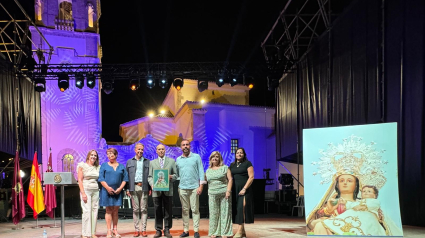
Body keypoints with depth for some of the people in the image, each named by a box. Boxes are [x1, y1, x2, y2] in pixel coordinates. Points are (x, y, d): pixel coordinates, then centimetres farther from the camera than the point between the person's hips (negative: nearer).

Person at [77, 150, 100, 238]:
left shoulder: (98, 167, 14)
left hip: (95, 191, 4)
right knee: (87, 211, -10)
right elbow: (80, 180, -4)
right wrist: (83, 193, -12)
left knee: (95, 211, 2)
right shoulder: (82, 166, 1)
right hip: (86, 190, -4)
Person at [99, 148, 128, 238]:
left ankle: (115, 230, 8)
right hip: (107, 191, -1)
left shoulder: (121, 167, 11)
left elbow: (125, 179, 7)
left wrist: (120, 188, -8)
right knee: (109, 210, -2)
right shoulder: (104, 165, 7)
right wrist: (107, 187, -13)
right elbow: (101, 178, -1)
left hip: (118, 191, 1)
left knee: (115, 210, 4)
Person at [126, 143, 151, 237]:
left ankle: (143, 230, 2)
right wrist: (127, 189, 1)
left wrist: (150, 188, -3)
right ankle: (136, 230, 6)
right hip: (134, 188, 1)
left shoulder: (147, 162, 10)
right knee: (135, 209, 2)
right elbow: (127, 176, 9)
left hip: (144, 188, -1)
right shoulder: (129, 162, 13)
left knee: (144, 209, -1)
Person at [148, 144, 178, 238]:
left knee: (168, 211, 1)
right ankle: (158, 230, 9)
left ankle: (167, 230, 8)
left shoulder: (171, 161, 12)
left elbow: (175, 174, 10)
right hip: (156, 190, 1)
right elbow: (150, 176, 10)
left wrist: (171, 177, -11)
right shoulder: (152, 163, 14)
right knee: (158, 212, 2)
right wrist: (152, 184, -8)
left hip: (168, 190, 0)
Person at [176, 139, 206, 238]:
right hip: (182, 188, 3)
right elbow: (177, 174, 13)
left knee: (195, 210, -2)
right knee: (185, 210, 6)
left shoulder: (196, 157, 3)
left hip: (194, 188, -3)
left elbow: (201, 171, 0)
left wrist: (201, 186, -7)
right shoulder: (178, 159, 11)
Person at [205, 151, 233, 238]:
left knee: (224, 212, -3)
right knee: (213, 213, 2)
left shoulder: (225, 168, 6)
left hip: (224, 194, -3)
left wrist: (228, 191, -10)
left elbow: (230, 179, 0)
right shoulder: (208, 171, 16)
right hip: (212, 194, 3)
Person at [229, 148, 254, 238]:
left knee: (242, 208, -14)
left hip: (244, 190, -5)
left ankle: (239, 231, -15)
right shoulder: (232, 165, 16)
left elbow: (251, 177, -6)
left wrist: (244, 188, -14)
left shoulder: (247, 163, 1)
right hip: (235, 190, 5)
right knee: (236, 209, 3)